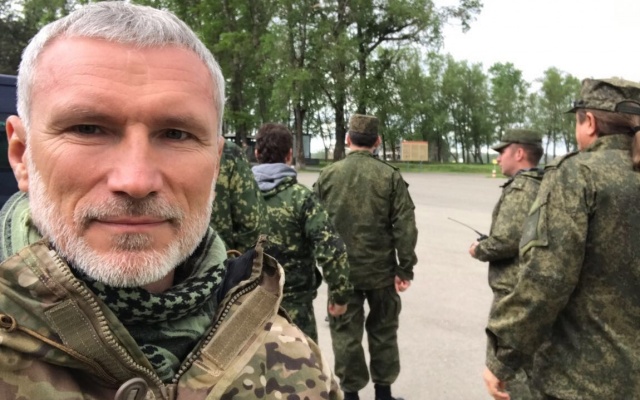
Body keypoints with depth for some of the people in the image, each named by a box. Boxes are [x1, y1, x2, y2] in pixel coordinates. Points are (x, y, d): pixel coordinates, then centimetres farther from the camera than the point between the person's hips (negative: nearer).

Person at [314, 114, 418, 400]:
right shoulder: (390, 176, -7)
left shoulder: (327, 175, -2)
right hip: (381, 269, 0)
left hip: (340, 270, 0)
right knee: (383, 330, 16)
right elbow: (405, 227, -9)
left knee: (345, 332, 12)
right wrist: (405, 268, -3)